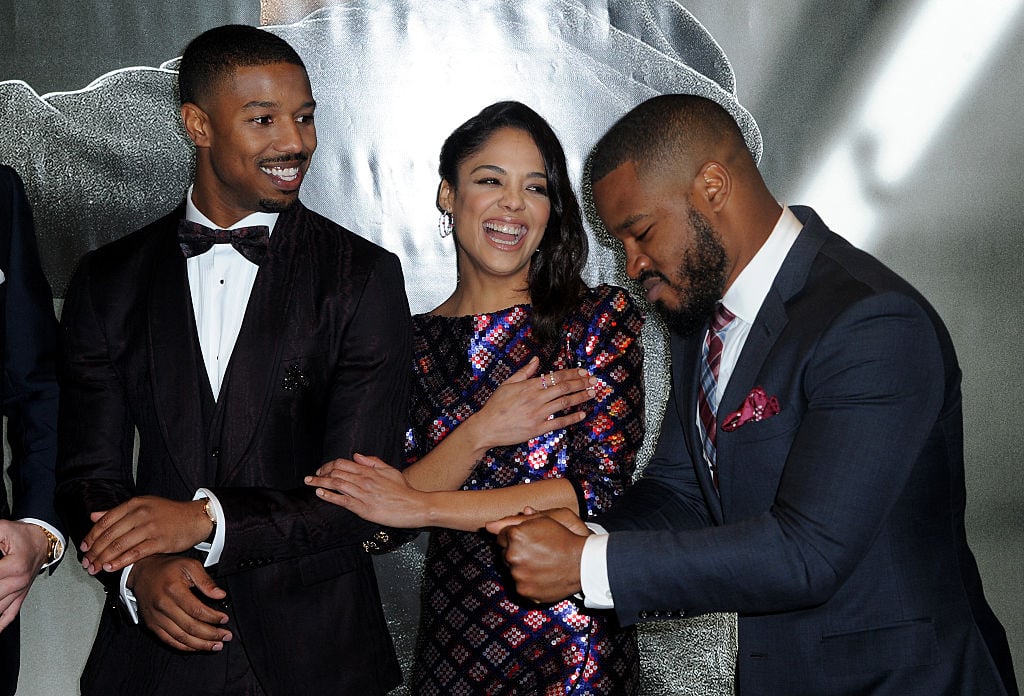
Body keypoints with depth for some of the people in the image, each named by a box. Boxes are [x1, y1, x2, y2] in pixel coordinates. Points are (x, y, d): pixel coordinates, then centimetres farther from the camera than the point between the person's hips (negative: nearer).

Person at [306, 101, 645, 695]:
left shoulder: (601, 317, -6)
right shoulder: (414, 341, 1)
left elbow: (602, 489, -15)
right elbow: (384, 514, -4)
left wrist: (422, 506, -16)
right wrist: (481, 432, -20)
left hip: (578, 640, -2)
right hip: (454, 638, 2)